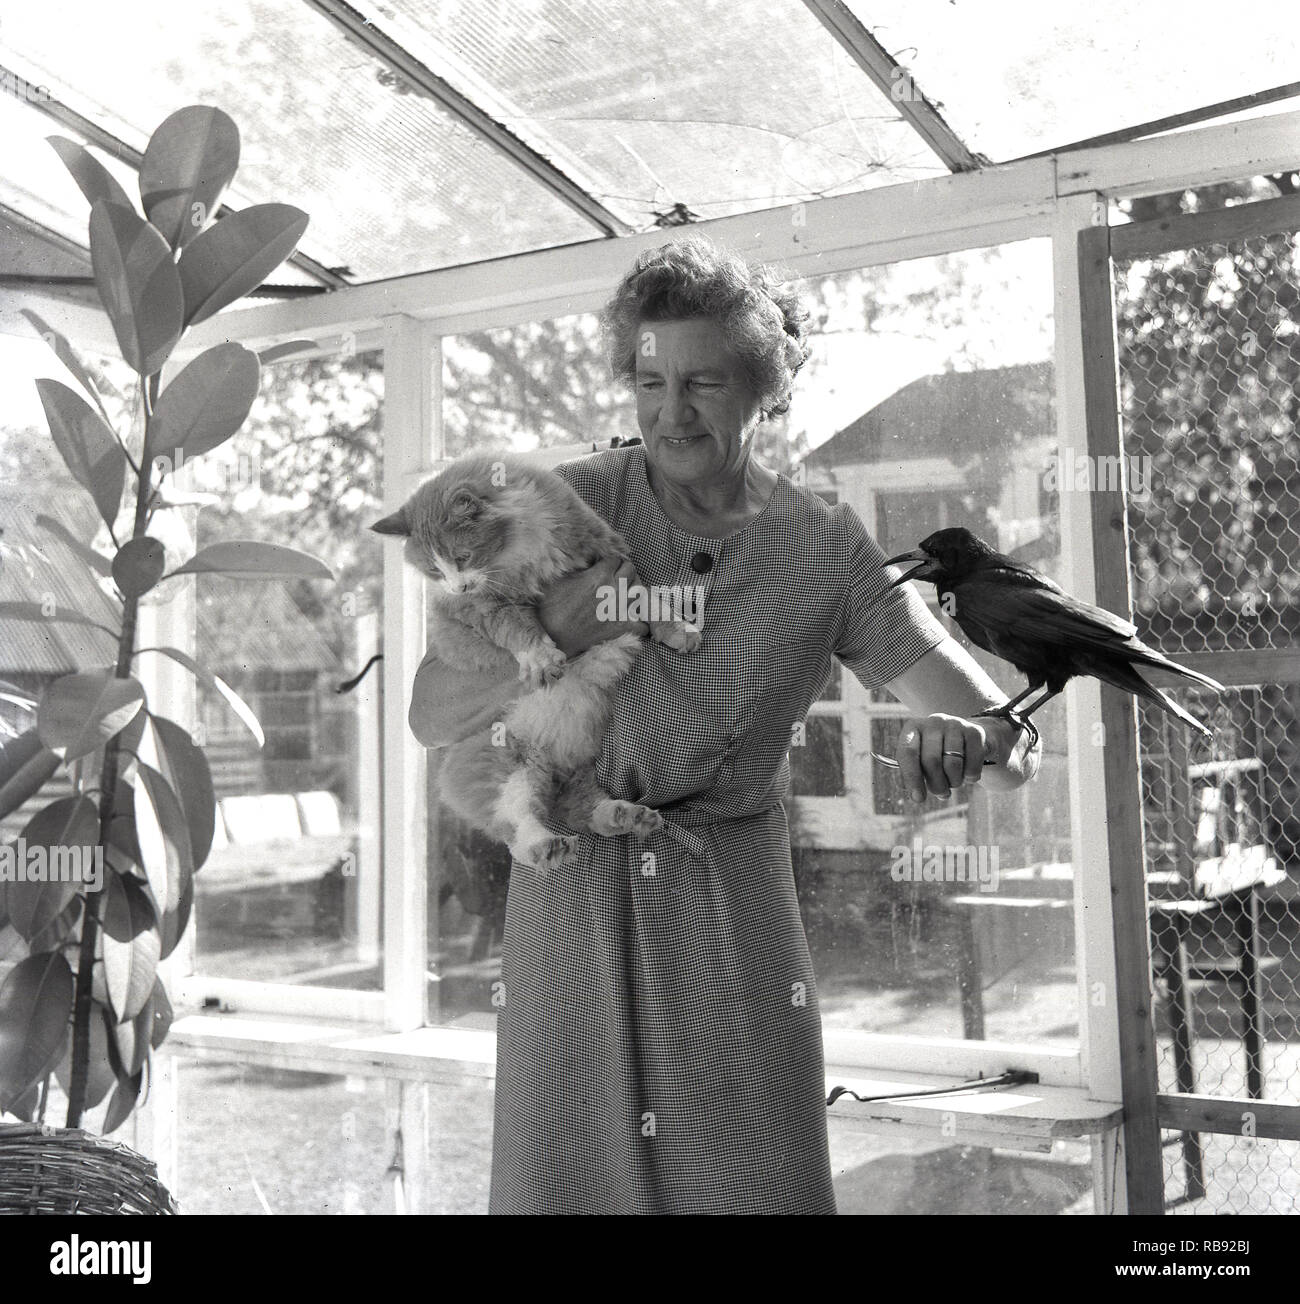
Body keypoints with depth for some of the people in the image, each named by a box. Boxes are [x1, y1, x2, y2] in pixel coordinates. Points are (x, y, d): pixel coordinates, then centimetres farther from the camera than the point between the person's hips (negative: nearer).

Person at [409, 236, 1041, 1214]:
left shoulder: (824, 548, -5)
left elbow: (1012, 748, -7)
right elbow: (433, 716, -6)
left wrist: (962, 741, -31)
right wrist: (551, 644, -24)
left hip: (732, 904, 0)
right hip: (572, 888, 1)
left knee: (758, 1182, 3)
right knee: (562, 1176, 9)